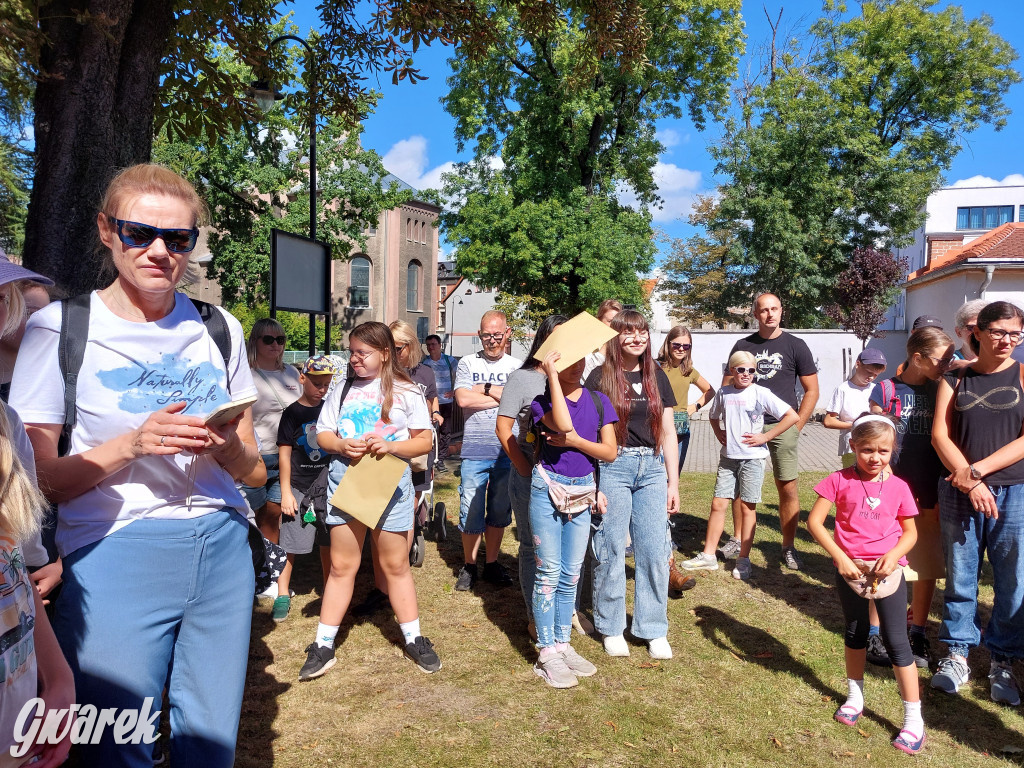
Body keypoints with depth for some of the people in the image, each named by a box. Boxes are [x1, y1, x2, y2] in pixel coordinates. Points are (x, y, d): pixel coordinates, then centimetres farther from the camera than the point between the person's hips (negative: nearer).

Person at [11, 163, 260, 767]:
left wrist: (226, 446, -11)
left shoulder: (220, 330, 6)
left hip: (222, 546, 4)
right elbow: (37, 479, -5)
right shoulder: (60, 329, -3)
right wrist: (132, 444, -20)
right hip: (114, 554, -3)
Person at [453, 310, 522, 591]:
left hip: (508, 451, 2)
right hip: (475, 451, -1)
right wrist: (504, 395, -8)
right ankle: (469, 566, 20)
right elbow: (463, 399, -11)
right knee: (471, 512, 2)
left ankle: (491, 563, 27)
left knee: (500, 512, 12)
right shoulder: (468, 363, 3)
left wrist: (485, 388, -9)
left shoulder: (518, 366, 8)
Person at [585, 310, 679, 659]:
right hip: (613, 468, -3)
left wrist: (673, 483, 8)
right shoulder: (600, 377, -1)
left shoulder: (656, 377, 10)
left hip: (652, 468, 4)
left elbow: (668, 433, 12)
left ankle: (654, 630, 19)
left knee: (655, 551, 4)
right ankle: (611, 628, 19)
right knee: (611, 550, 3)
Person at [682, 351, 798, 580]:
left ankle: (743, 560, 14)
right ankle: (708, 555, 13)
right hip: (728, 457, 4)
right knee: (718, 504, 4)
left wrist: (765, 436, -12)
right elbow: (714, 416, 24)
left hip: (752, 458, -4)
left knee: (747, 507, 4)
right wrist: (719, 433, 6)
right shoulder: (723, 393, 4)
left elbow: (792, 416, -11)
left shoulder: (761, 393, -8)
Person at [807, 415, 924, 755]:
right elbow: (814, 520, -10)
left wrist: (893, 555, -15)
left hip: (888, 570, -1)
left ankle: (914, 718, 14)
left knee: (896, 640, 2)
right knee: (855, 632, 18)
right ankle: (855, 695, 38)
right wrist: (839, 557, -16)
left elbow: (910, 532, 3)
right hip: (849, 568, 1)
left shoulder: (898, 487, -6)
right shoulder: (840, 480, -10)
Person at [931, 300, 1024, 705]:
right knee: (960, 576, 9)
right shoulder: (955, 379, 6)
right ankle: (957, 654, 23)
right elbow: (940, 434, -1)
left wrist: (979, 469, -14)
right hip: (961, 494, 1)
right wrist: (968, 481, -12)